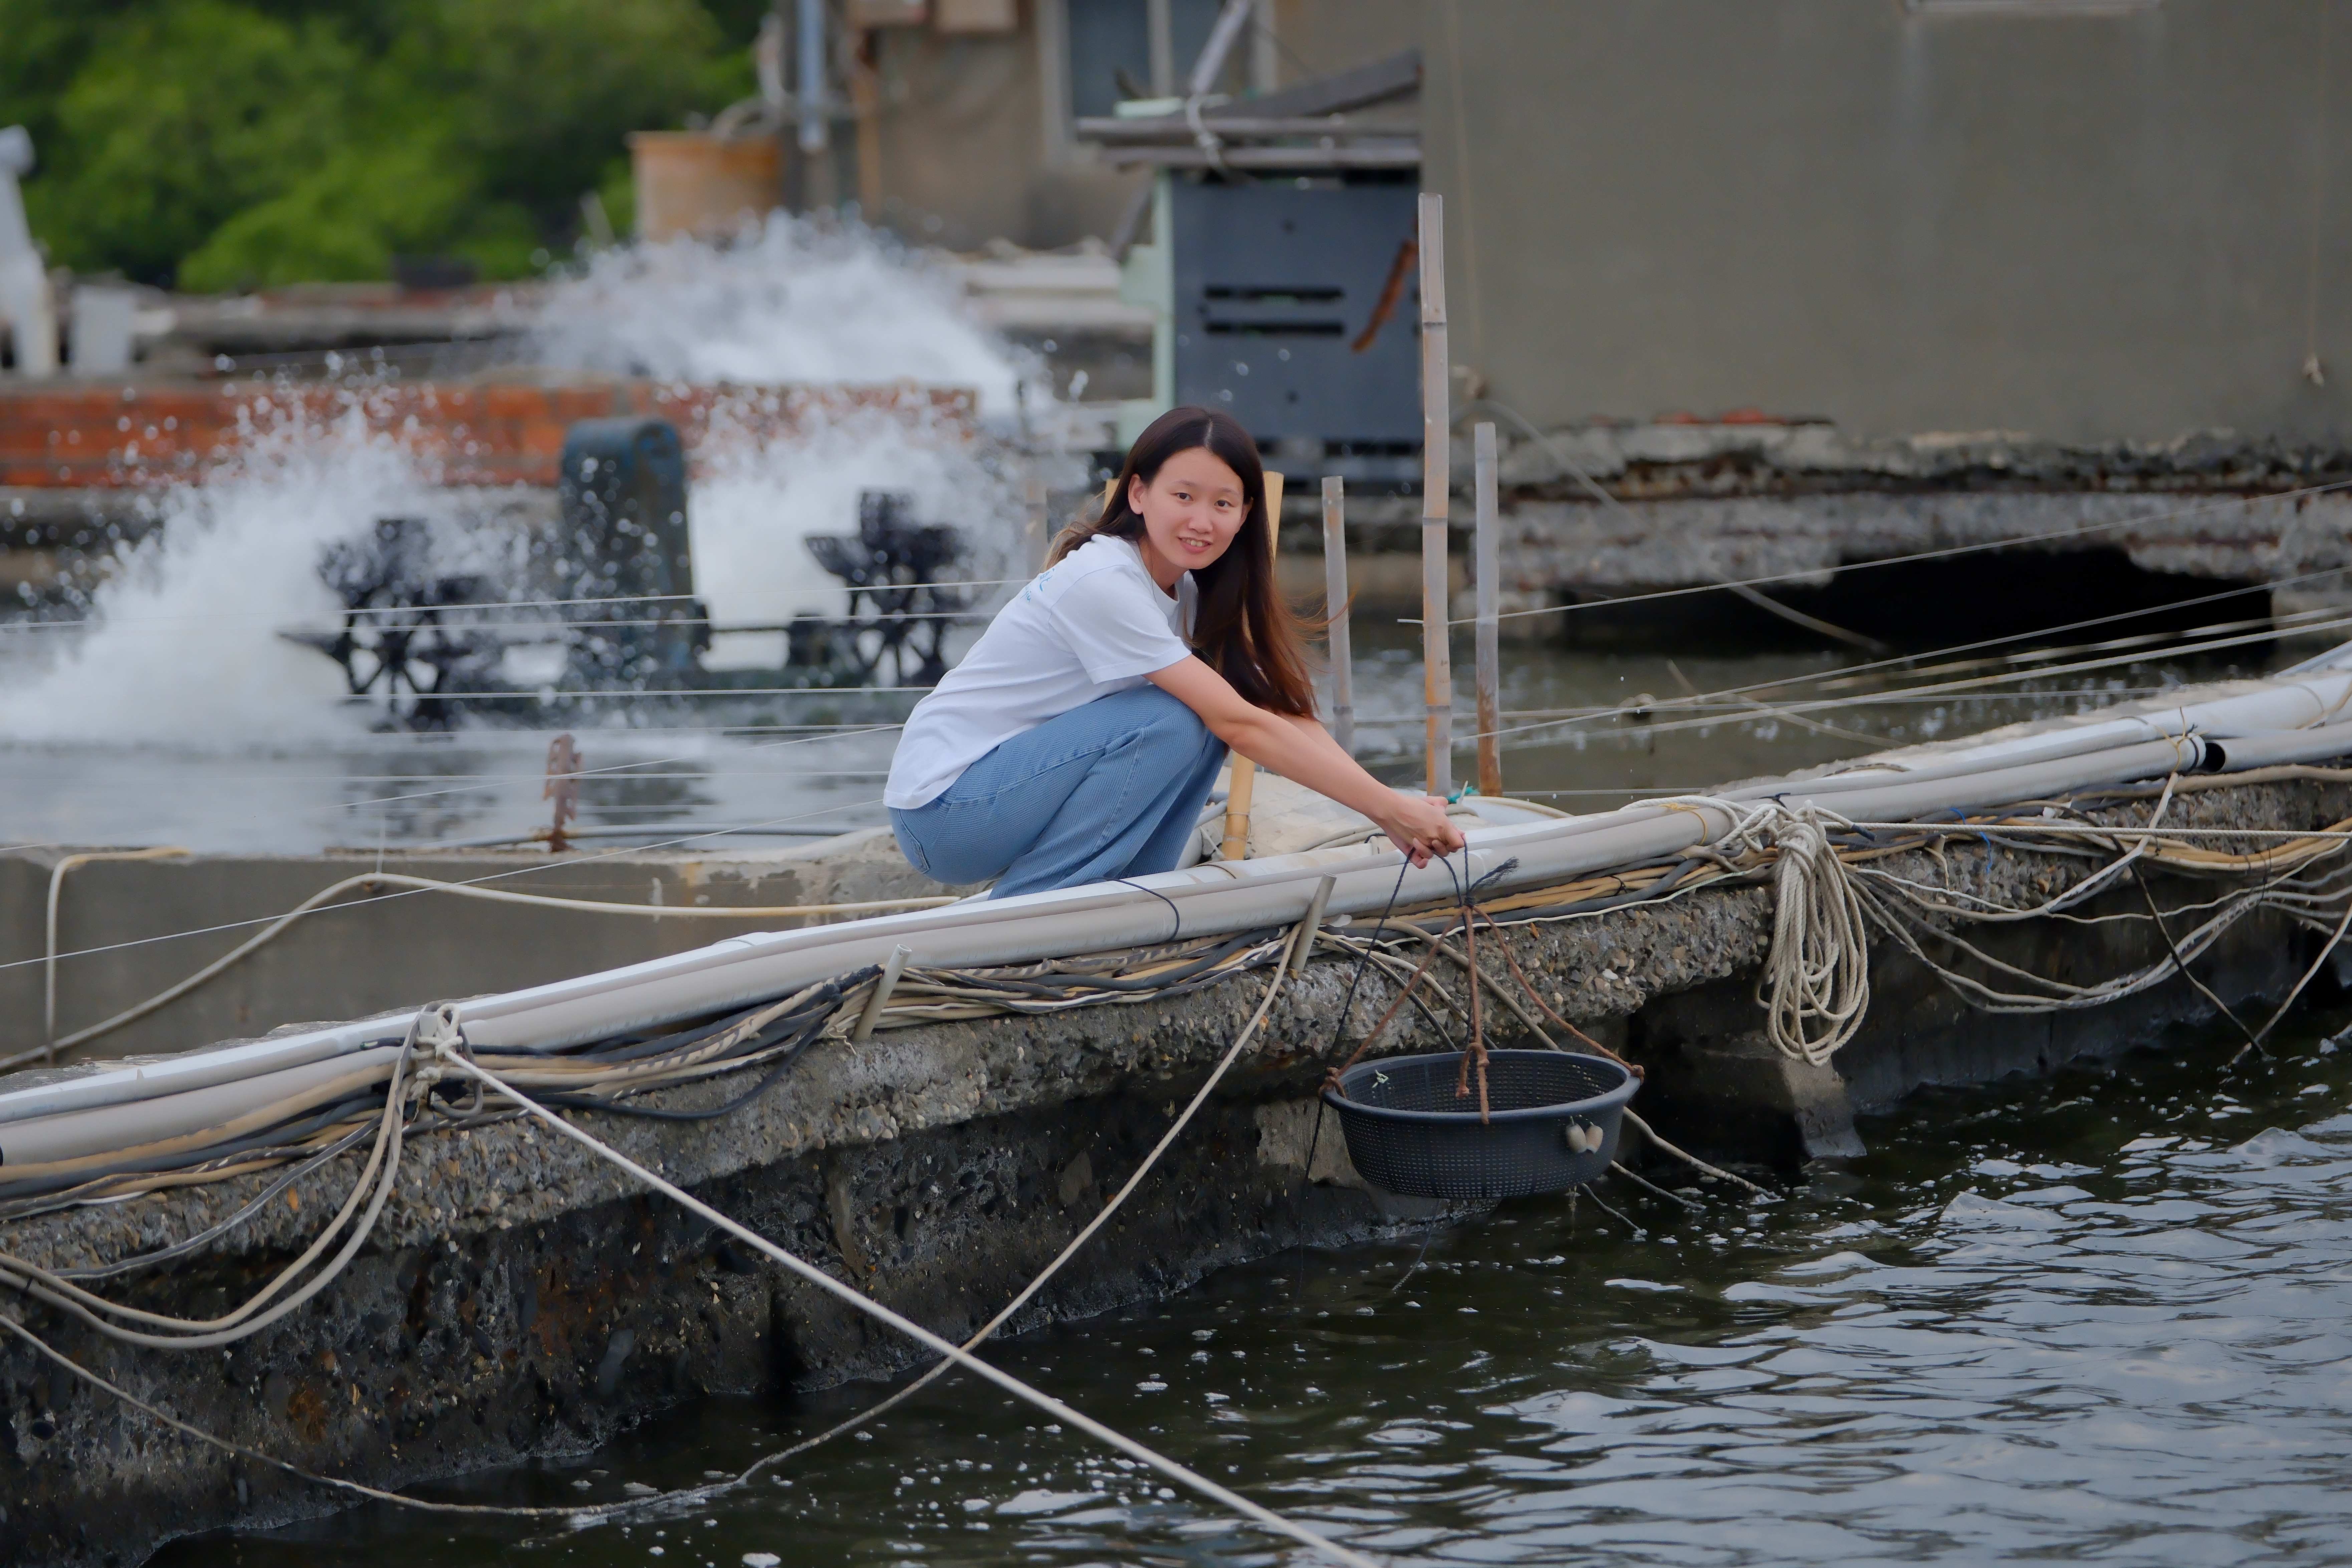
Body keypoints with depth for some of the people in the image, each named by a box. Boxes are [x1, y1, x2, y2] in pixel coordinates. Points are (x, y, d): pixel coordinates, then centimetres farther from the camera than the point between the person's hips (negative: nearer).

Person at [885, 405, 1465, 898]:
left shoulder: (1187, 590, 5)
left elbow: (1285, 713, 0)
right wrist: (1388, 808, -24)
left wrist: (1393, 811, -14)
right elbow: (1240, 725, -25)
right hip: (940, 810, -8)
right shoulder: (1105, 584, -23)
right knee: (1169, 725, -23)